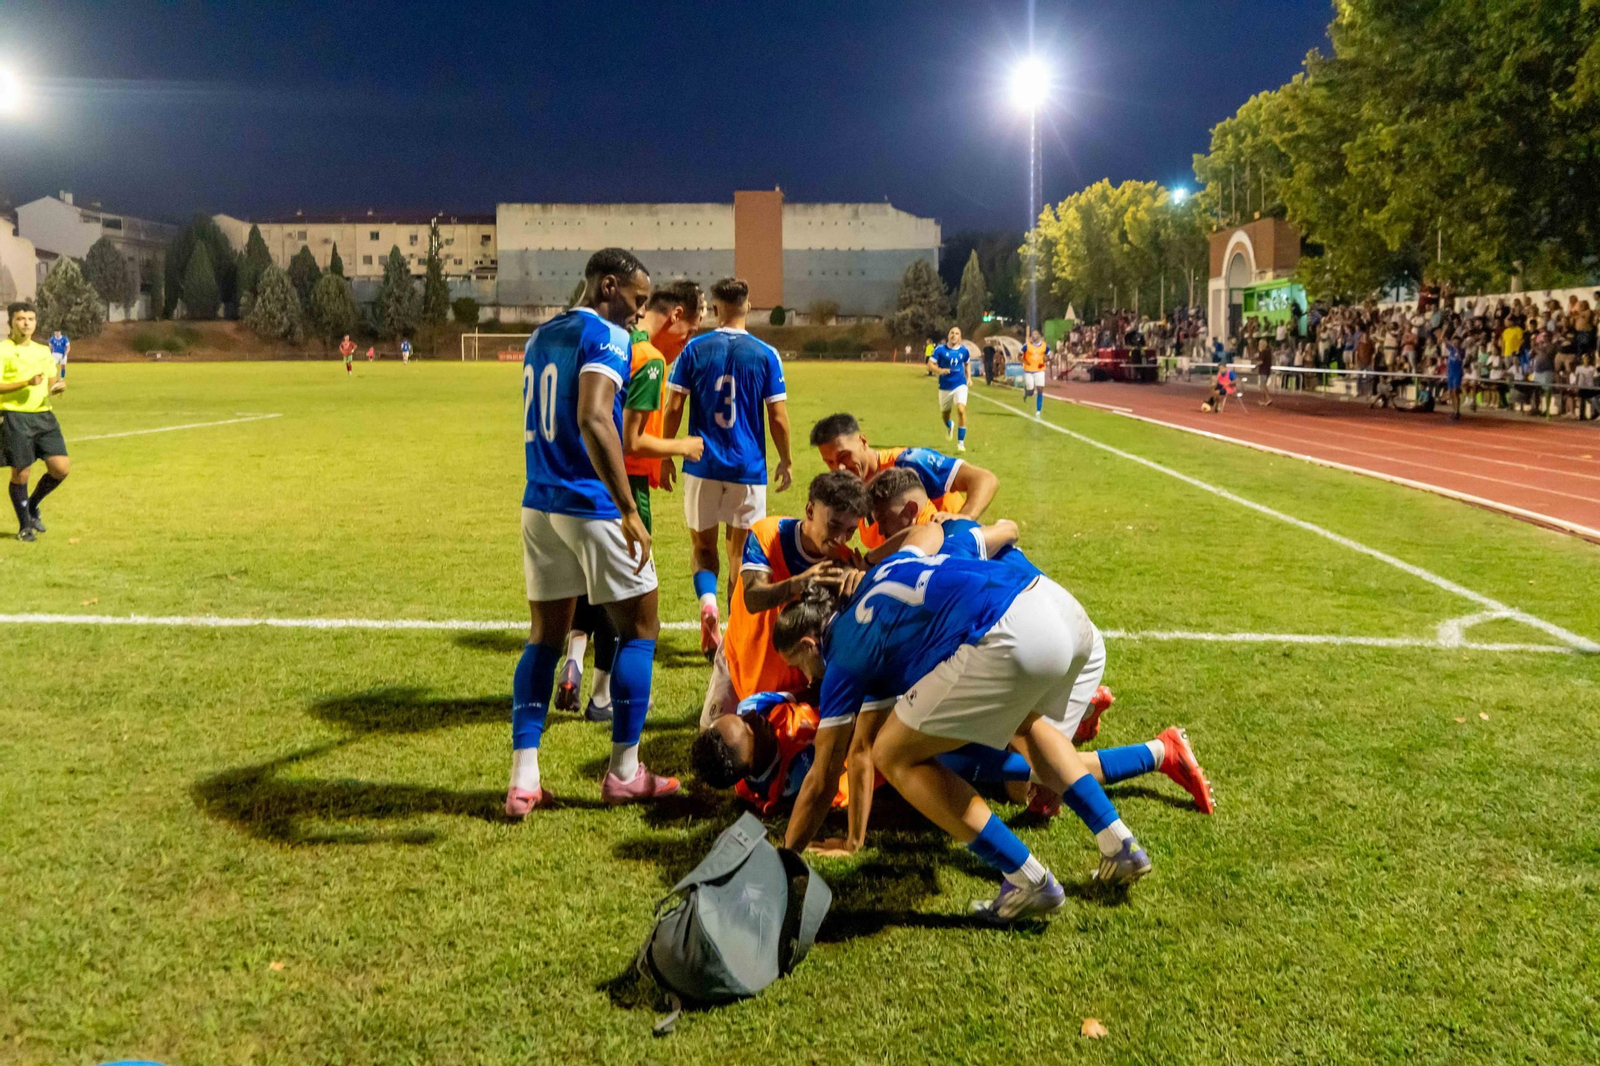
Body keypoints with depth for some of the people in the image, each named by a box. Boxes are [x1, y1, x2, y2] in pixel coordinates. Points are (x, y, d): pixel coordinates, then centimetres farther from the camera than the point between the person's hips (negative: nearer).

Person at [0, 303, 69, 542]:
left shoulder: (43, 351, 16)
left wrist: (57, 387, -2)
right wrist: (26, 383, -22)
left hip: (43, 415, 5)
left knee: (61, 467, -4)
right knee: (21, 473, -1)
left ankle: (32, 506, 22)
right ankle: (25, 526, 15)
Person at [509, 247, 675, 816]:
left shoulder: (541, 336, 14)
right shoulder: (605, 336, -12)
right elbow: (592, 419, -26)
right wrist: (628, 510, -27)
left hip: (540, 504, 8)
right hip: (592, 507, -7)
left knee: (545, 635, 12)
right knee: (639, 629, 8)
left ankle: (524, 780, 8)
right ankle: (623, 773, 14)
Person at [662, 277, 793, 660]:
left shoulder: (694, 349, -2)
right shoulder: (766, 354, -2)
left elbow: (674, 407, -3)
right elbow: (778, 417, -3)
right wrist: (785, 462, 11)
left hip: (703, 466, 0)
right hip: (748, 469, 0)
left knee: (702, 546, 13)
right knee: (740, 549, 12)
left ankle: (708, 603, -14)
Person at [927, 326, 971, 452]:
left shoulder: (964, 350, 0)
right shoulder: (940, 349, -8)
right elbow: (930, 364, -11)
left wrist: (968, 377, 11)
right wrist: (939, 370, -29)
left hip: (960, 385, 0)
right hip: (945, 386, 0)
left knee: (961, 410, -21)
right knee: (944, 413, 15)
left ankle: (961, 442, -13)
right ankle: (948, 426, 55)